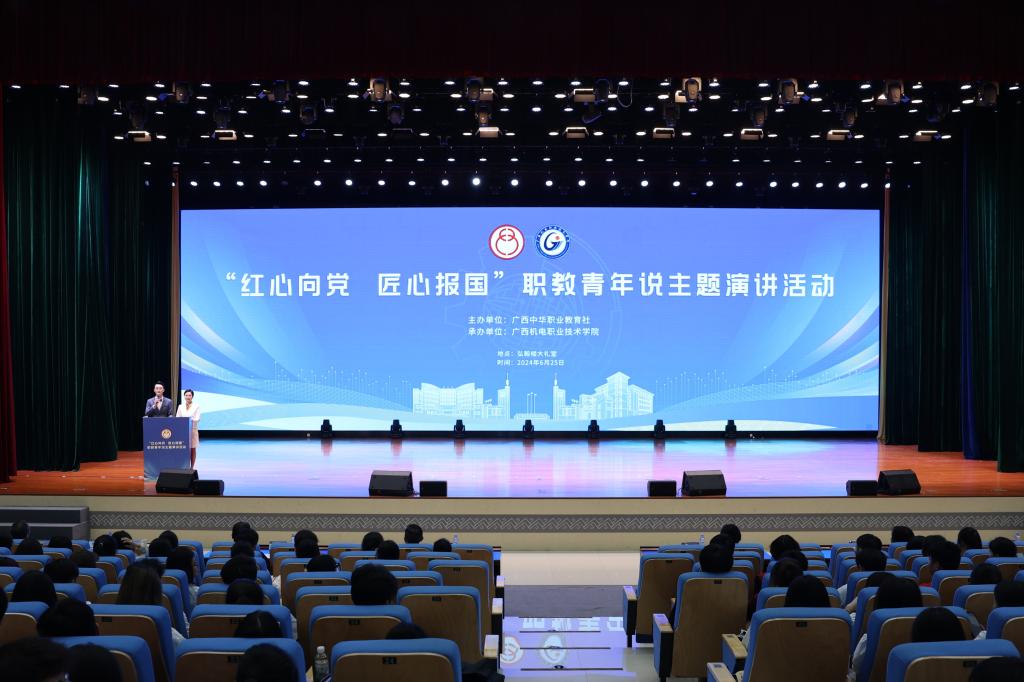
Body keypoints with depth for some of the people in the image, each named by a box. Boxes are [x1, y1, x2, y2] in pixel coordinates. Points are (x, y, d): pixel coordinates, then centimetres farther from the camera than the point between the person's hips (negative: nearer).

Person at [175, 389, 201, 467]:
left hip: (193, 429, -2)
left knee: (192, 449, 1)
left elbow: (197, 419, -6)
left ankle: (192, 467, 7)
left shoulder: (196, 406, 1)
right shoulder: (181, 406, 9)